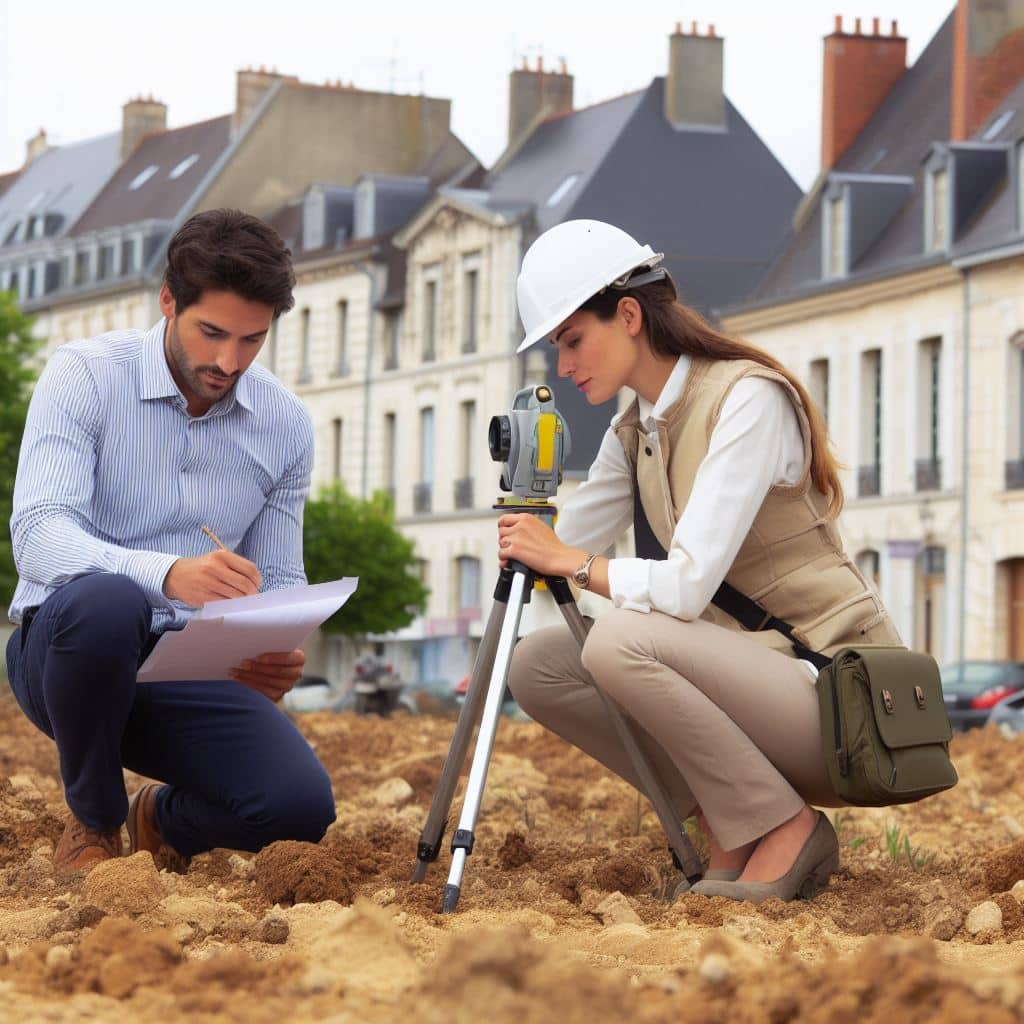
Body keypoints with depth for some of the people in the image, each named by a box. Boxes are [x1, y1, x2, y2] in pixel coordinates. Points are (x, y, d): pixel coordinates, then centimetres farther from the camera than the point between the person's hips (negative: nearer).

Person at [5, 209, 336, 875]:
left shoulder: (286, 424, 4)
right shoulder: (85, 376, -10)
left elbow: (279, 579, 11)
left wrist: (280, 655, -15)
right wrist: (170, 574, -42)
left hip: (194, 668, 3)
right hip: (63, 644, -3)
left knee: (301, 806, -24)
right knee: (105, 602, -40)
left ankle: (166, 820, 15)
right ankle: (94, 824, -11)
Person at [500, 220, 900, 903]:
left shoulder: (748, 398, -17)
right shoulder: (635, 433, 10)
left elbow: (689, 584, -25)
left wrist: (570, 562, -17)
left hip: (839, 693, -8)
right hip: (744, 667, 8)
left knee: (623, 639, -29)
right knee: (539, 665, -4)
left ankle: (787, 832, -13)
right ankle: (726, 825, 3)